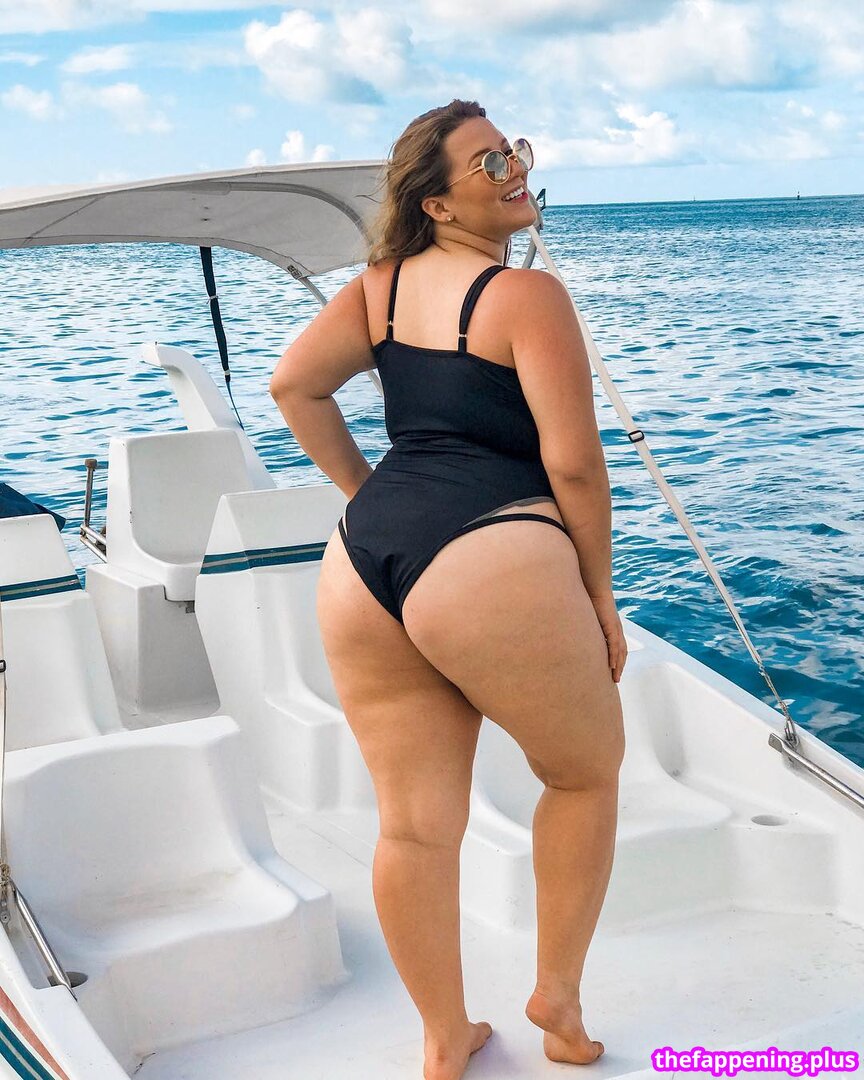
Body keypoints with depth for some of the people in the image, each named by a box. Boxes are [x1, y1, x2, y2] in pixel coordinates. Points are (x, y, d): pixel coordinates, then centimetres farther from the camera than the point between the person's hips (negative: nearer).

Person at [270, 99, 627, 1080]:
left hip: (363, 562, 6)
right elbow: (573, 462, -8)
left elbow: (292, 385, 10)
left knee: (414, 824, 13)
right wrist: (601, 598, 3)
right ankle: (556, 993, 27)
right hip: (495, 563, -6)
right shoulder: (527, 294, -3)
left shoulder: (381, 286, 15)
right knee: (587, 771, 19)